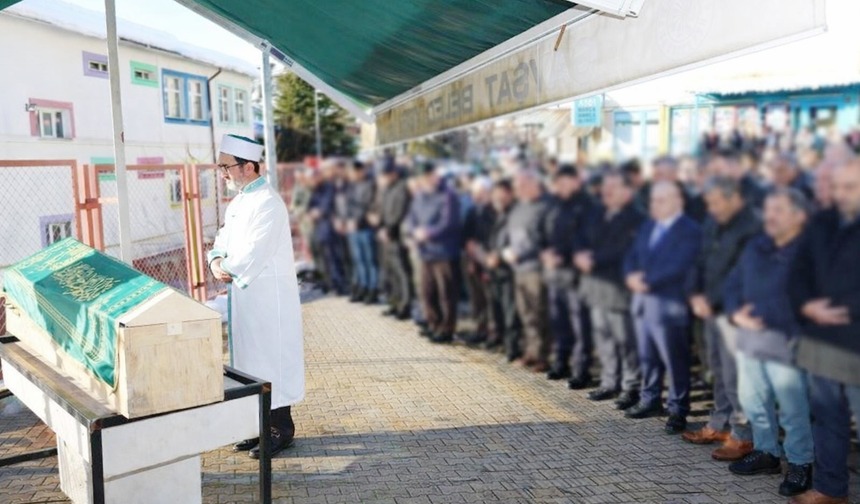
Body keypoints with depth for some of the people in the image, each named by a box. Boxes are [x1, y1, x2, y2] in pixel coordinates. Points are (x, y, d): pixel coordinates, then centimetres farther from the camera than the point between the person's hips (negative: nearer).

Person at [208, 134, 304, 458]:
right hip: (245, 295, 9)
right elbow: (221, 243, 15)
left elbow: (252, 256, -23)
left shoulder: (267, 203, -17)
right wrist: (217, 262, -6)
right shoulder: (238, 203, 13)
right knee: (252, 359, 15)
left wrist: (225, 268, -7)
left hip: (269, 297, -9)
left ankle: (282, 431, 13)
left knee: (271, 360, 0)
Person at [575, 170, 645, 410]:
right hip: (596, 283, 8)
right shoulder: (597, 214, 14)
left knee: (624, 339, -1)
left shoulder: (635, 218, -11)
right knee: (603, 336, 14)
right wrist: (581, 255, -7)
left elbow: (623, 249, -20)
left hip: (619, 286, -8)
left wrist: (594, 258, -18)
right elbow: (583, 239, 14)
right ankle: (610, 383, 27)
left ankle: (631, 387, 11)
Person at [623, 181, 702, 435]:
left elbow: (678, 267, -20)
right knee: (647, 357, 17)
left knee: (675, 361, 2)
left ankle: (678, 409, 13)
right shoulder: (648, 226, 15)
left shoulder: (690, 231, -10)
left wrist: (647, 280, -18)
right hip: (642, 301, 7)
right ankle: (650, 400, 30)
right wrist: (632, 276, -8)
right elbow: (632, 257, 12)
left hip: (669, 305, -7)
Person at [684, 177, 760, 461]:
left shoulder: (751, 227, -14)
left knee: (734, 376, -3)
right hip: (711, 309, 8)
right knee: (719, 370, 16)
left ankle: (743, 436, 8)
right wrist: (696, 294, 0)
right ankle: (720, 424, 28)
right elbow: (702, 262, 14)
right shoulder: (713, 224, 11)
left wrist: (712, 301, -15)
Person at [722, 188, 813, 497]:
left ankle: (800, 464, 21)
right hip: (750, 337, 7)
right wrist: (737, 313, -2)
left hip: (786, 343, -7)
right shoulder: (755, 247, 10)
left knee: (793, 409, 3)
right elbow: (734, 283, 15)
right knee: (752, 401, 16)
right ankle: (767, 453, 34)